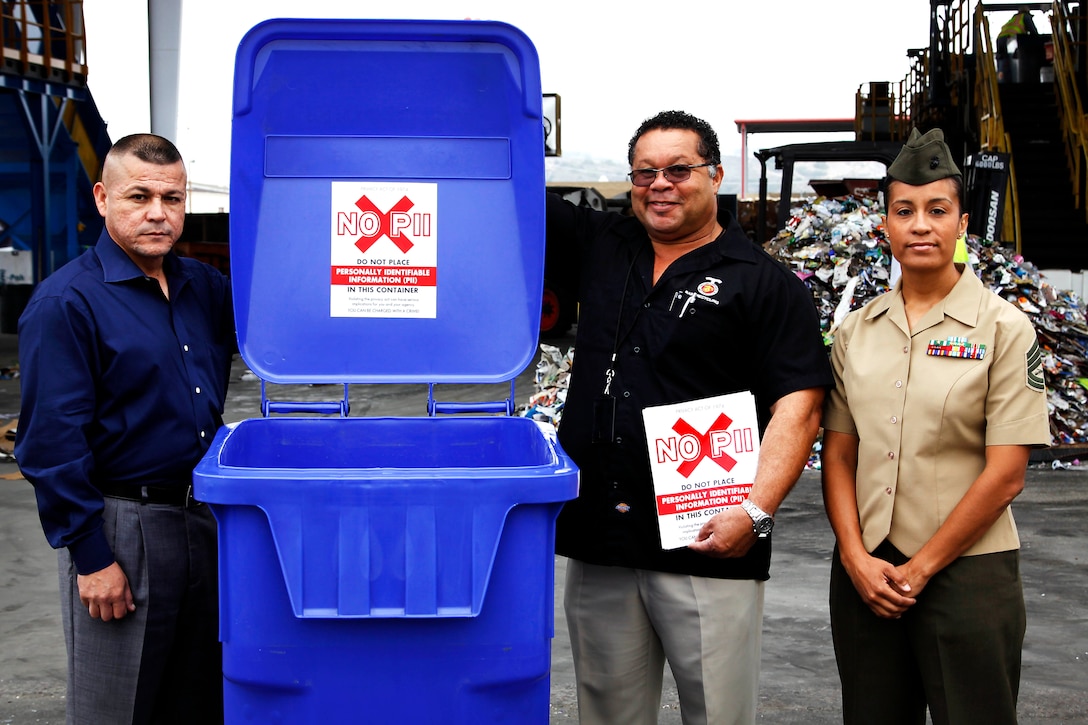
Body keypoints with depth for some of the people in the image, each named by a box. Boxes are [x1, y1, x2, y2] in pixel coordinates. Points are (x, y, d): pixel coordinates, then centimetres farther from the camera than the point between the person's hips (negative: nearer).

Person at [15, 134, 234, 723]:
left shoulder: (203, 288, 8)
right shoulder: (66, 302, -11)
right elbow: (50, 444, -14)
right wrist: (90, 557, -16)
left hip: (205, 520, 6)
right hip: (121, 527, -6)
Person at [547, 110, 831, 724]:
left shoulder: (766, 283, 0)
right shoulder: (600, 246, 13)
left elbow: (798, 407, -8)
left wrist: (755, 511, -19)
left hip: (709, 545, -4)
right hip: (599, 540, 4)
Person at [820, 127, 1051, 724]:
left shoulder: (1004, 328, -5)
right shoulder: (856, 330, 7)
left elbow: (1005, 474, -9)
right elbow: (837, 456, 6)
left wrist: (920, 568, -10)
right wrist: (856, 557, -7)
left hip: (966, 571, -3)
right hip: (865, 570, 4)